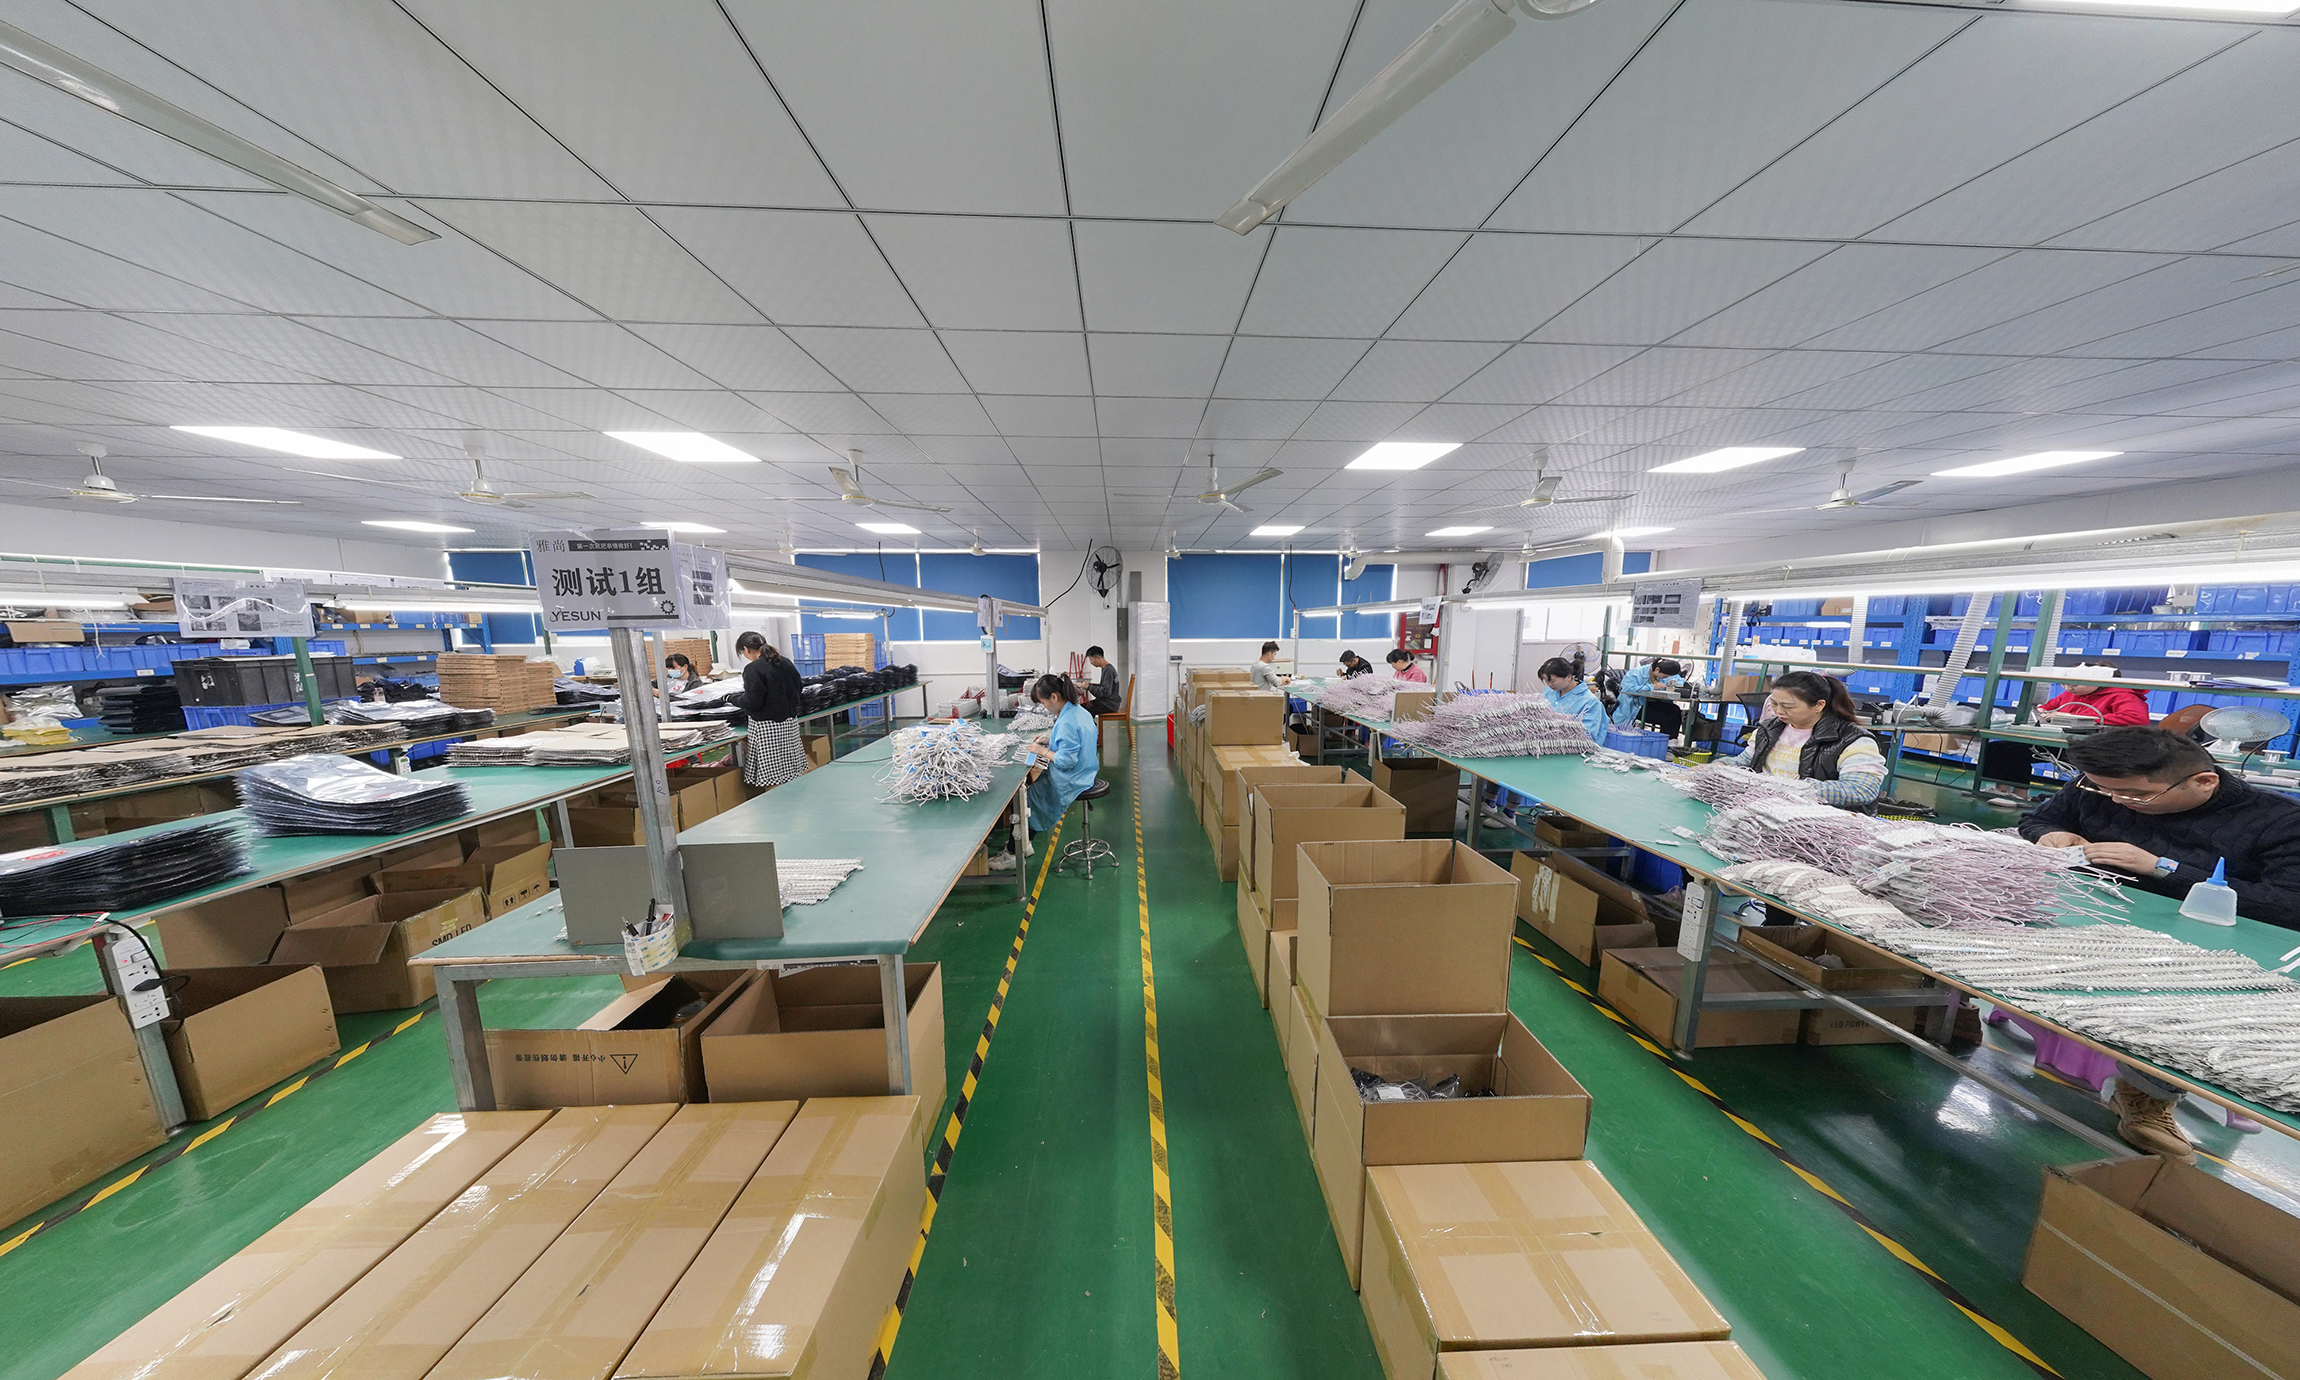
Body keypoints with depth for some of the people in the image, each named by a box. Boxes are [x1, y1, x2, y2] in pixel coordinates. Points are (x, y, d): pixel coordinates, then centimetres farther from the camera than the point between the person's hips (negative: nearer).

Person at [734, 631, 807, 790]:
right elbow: (797, 689, 16)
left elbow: (752, 703, -15)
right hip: (790, 721, 7)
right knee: (791, 771, 13)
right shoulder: (786, 662, 7)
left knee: (771, 777, 0)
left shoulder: (752, 669, -14)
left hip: (767, 726, -7)